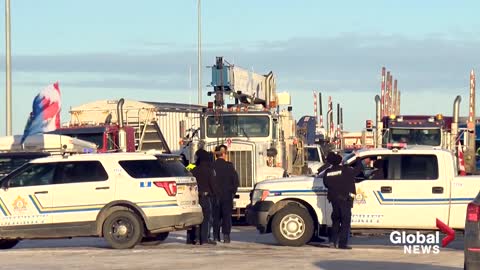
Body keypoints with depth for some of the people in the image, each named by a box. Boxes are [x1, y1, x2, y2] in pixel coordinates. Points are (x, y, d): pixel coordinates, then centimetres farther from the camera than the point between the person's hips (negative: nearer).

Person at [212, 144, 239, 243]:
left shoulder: (211, 166, -4)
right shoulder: (229, 166, -7)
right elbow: (235, 180, -5)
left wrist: (212, 192, 9)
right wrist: (233, 192, 7)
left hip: (215, 195, 1)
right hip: (227, 195, -1)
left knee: (216, 216, 8)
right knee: (227, 216, 2)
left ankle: (216, 236, 5)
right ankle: (226, 236, -3)